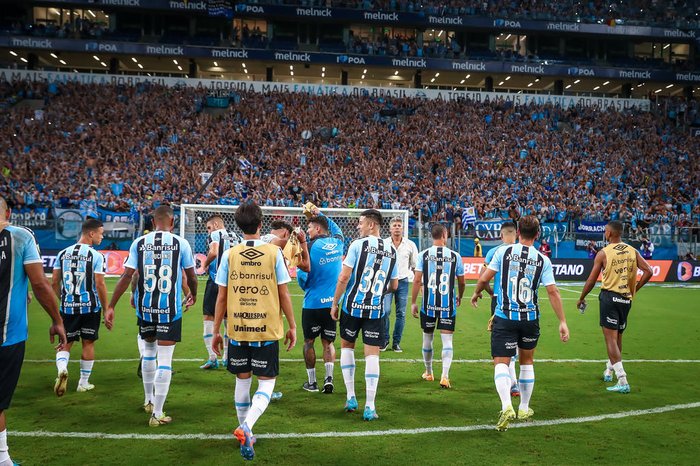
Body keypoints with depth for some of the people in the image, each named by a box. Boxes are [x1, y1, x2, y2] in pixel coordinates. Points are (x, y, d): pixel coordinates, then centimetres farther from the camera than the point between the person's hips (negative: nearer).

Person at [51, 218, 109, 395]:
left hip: (67, 307, 3)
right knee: (88, 343, 11)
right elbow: (100, 285, -14)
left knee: (66, 343, 12)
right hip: (90, 307, -3)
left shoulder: (63, 253, 4)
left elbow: (54, 282, 6)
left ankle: (62, 369, -17)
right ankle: (84, 382, 21)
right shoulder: (96, 256, -11)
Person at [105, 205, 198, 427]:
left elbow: (127, 276, -3)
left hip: (145, 308, 3)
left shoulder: (139, 243, 0)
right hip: (170, 310, -3)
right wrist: (193, 295, 27)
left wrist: (111, 306, 3)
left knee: (149, 352, 23)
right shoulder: (180, 243, -4)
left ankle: (149, 401, 37)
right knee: (165, 360, 1)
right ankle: (157, 414, 4)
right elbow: (191, 276, 7)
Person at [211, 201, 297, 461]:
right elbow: (284, 295, -3)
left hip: (237, 330, 2)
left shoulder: (230, 255, -1)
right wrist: (292, 326, 8)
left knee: (243, 380, 18)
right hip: (267, 331, -2)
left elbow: (221, 297, 0)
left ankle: (245, 433, 29)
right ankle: (246, 427, -15)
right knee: (266, 382, 7)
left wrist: (216, 331, 10)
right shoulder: (274, 253, -6)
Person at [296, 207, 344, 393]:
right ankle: (329, 378, 0)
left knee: (309, 342, 12)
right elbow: (336, 228, 27)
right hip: (334, 303, 4)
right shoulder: (337, 242, 2)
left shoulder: (309, 247, -13)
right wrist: (320, 214, 29)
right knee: (328, 342, 13)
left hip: (313, 303, -4)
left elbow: (302, 275, -9)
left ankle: (311, 382, 17)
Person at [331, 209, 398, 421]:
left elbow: (344, 278, -11)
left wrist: (335, 303, -1)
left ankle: (351, 398, 18)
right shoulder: (391, 250, 7)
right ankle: (369, 407, 3)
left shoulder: (358, 244, -8)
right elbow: (394, 286, 13)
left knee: (346, 346, 18)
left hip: (353, 306, -2)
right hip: (376, 310, 2)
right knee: (372, 355, 4)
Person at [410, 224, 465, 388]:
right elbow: (461, 282, 7)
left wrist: (413, 302, 1)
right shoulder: (455, 256, -1)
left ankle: (429, 373, 31)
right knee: (447, 340, 3)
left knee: (427, 337, 16)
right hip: (448, 305, -1)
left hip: (428, 304, 1)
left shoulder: (423, 255, -3)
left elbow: (417, 280, -6)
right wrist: (460, 296, 26)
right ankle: (445, 375, -11)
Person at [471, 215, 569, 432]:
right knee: (527, 361, 21)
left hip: (504, 317, -2)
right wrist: (562, 322, 1)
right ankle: (524, 409, 30)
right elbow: (552, 292, -4)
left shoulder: (504, 251, -4)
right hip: (530, 318, 3)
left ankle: (506, 406, -24)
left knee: (501, 363, -2)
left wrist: (476, 294, 16)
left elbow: (484, 278, -5)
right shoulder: (543, 260, -1)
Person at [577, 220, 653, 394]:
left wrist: (581, 299, 10)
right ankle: (609, 371, 37)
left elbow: (591, 281, -3)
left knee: (611, 339, -5)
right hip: (626, 299, 6)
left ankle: (622, 381, -13)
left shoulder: (603, 253, -6)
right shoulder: (632, 251, 6)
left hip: (609, 296, -5)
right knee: (617, 337, 19)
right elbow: (648, 272, -1)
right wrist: (634, 289, 10)